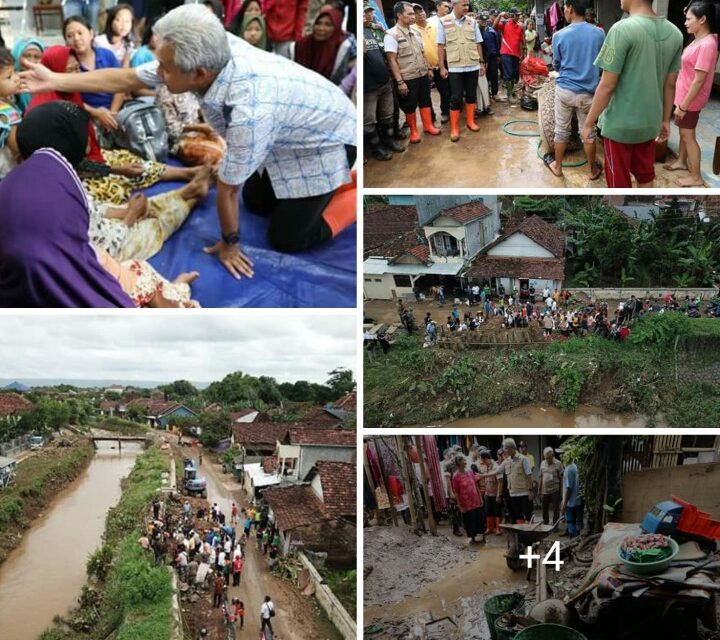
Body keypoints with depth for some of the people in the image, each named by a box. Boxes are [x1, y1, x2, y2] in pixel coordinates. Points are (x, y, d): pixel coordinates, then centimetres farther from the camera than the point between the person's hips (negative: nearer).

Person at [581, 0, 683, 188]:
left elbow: (607, 85, -18)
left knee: (619, 179, 7)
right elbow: (670, 84, 7)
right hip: (650, 122, 6)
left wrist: (588, 123, -9)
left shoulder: (623, 29, -20)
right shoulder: (674, 33, 0)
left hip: (620, 123, -6)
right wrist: (665, 120, 19)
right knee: (645, 174, 20)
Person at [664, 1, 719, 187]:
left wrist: (683, 106, -24)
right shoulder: (699, 39, 1)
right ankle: (681, 161, 44)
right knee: (684, 131, 24)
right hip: (685, 96, 10)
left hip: (691, 99, -10)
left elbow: (699, 81, -28)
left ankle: (696, 177, 10)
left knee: (688, 135, 0)